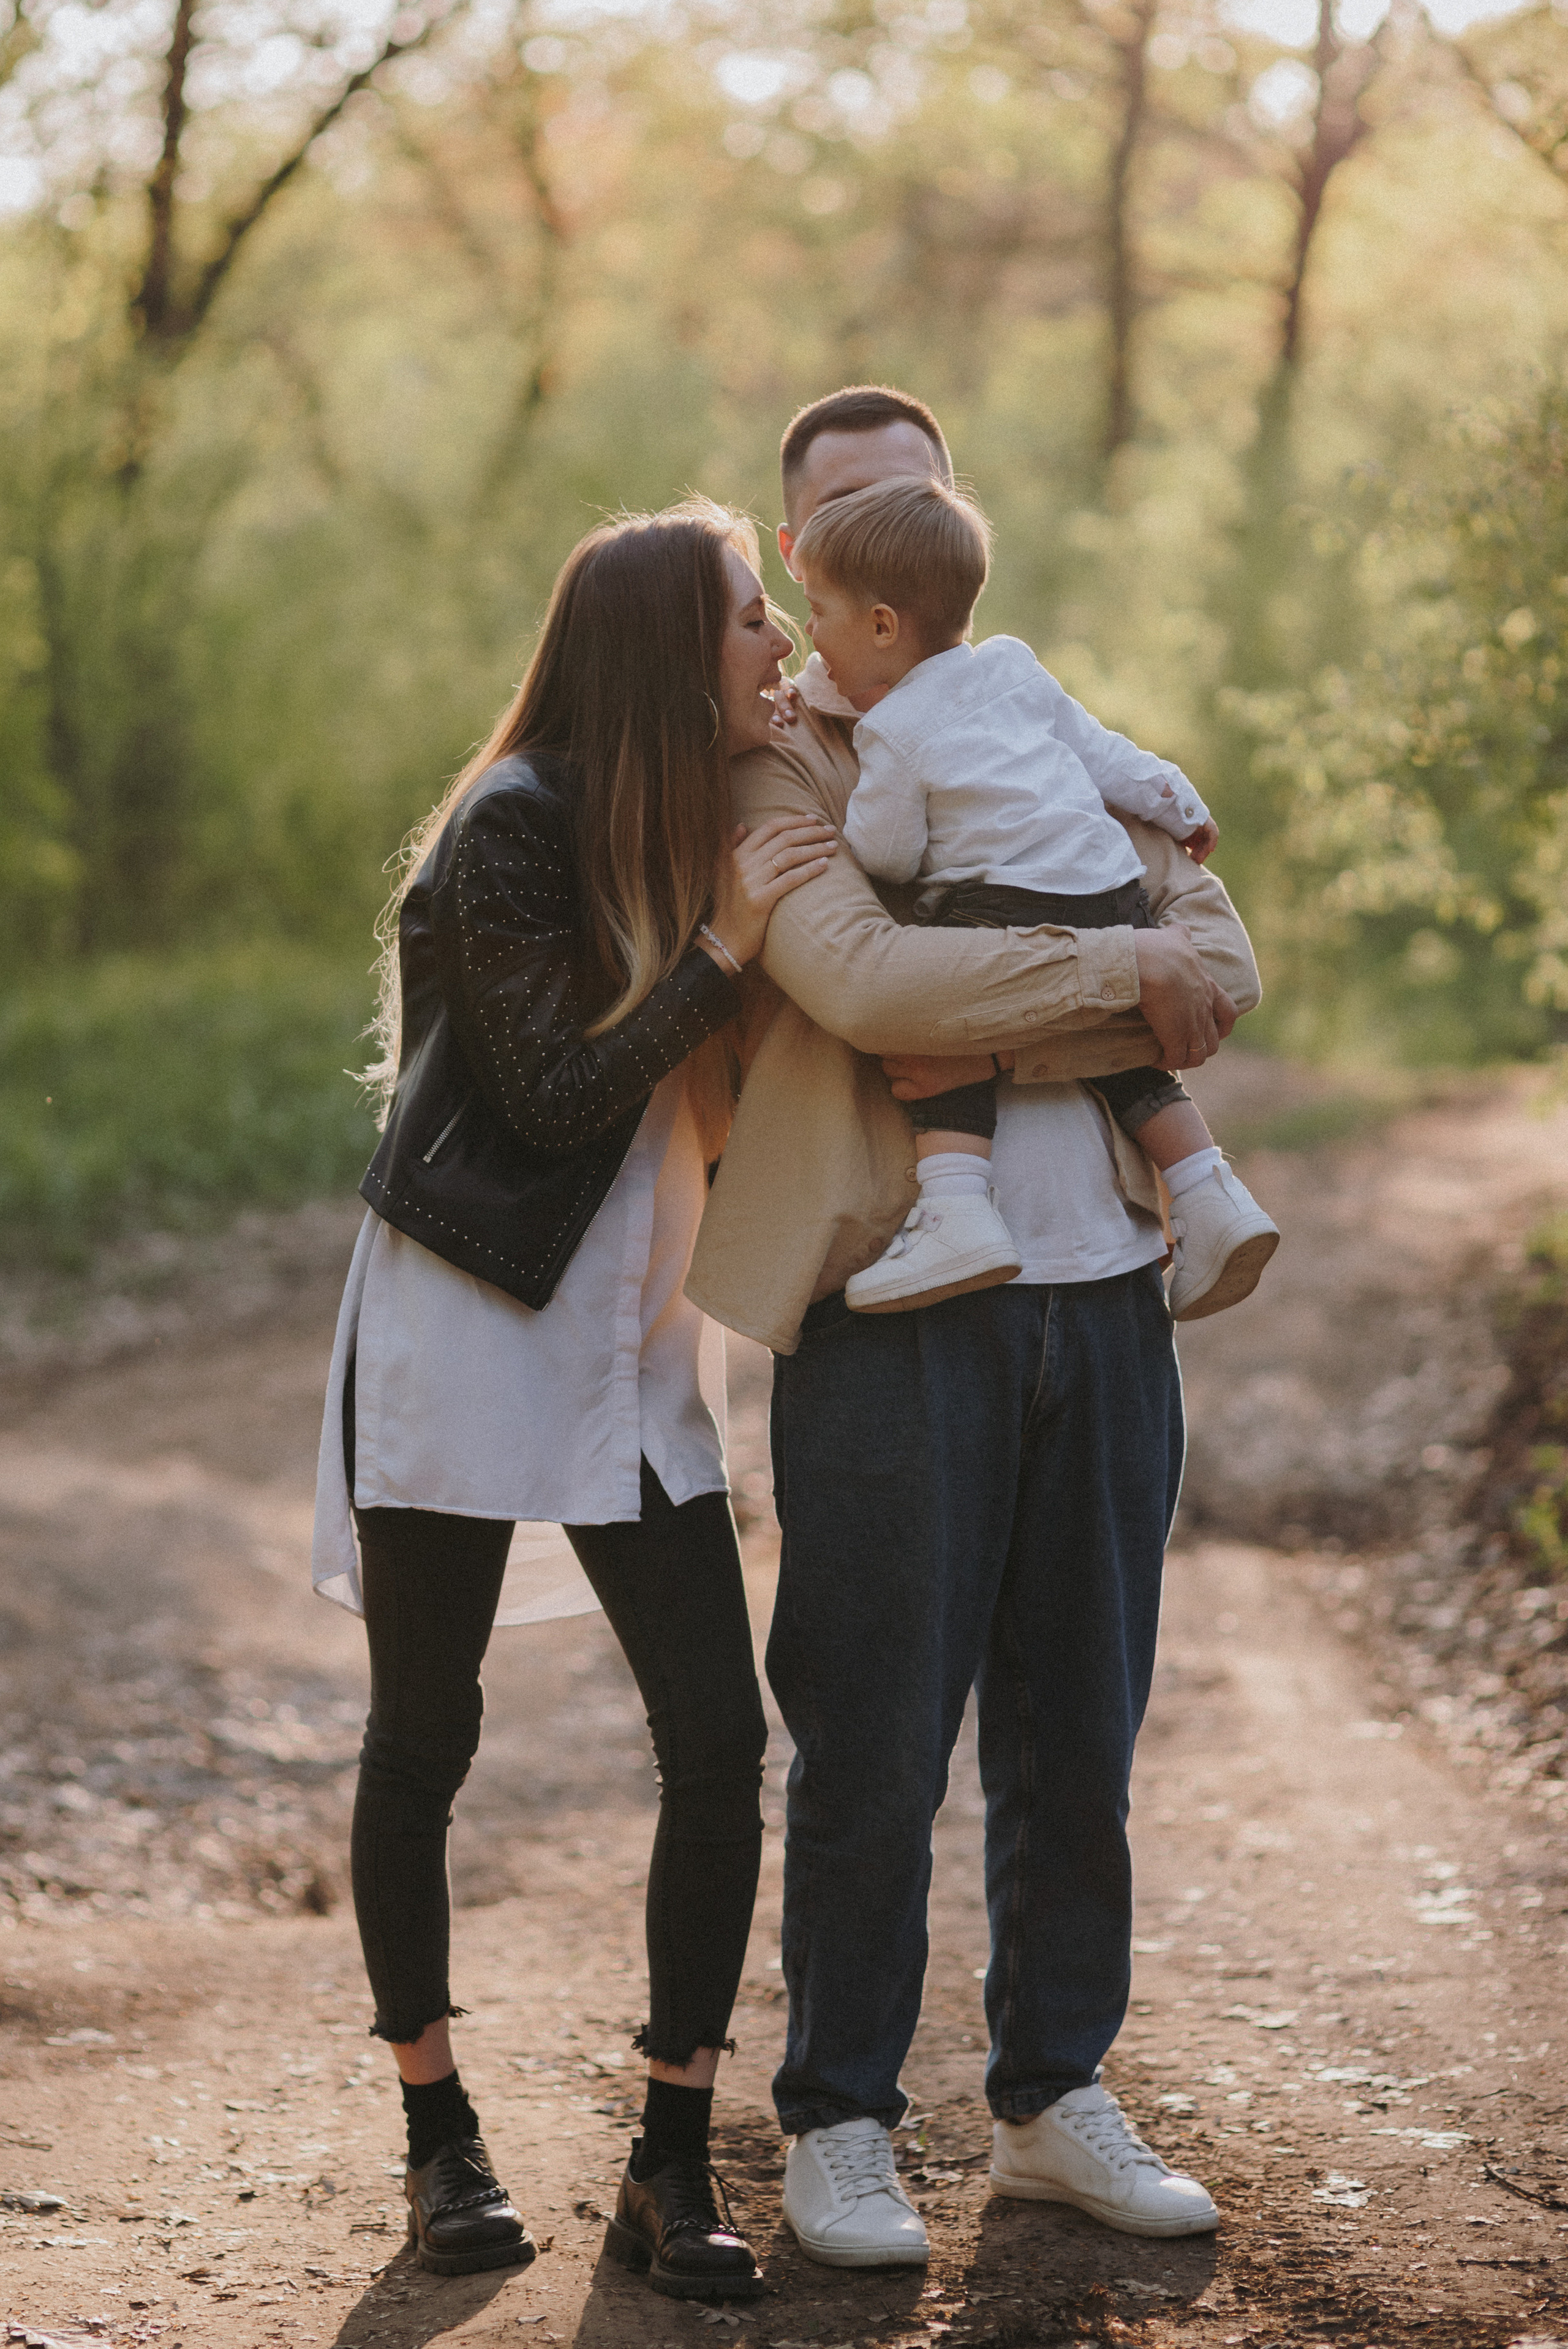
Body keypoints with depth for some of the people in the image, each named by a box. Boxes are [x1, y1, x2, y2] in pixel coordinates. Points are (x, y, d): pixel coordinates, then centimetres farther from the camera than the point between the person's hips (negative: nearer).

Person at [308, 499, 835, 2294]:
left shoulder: (696, 828, 11)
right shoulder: (513, 825, -12)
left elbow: (712, 1101, 13)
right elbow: (558, 1099, -16)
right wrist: (719, 953, -19)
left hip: (628, 1351, 7)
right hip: (462, 1334, -6)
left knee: (720, 1741, -4)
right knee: (423, 1742, 5)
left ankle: (670, 2166, 5)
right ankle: (438, 2135, 20)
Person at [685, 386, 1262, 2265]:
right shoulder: (773, 763, 2)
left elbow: (1220, 971, 3)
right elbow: (860, 981, -16)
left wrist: (1012, 1039, -13)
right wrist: (1117, 972, -11)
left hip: (1103, 1284, 5)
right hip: (895, 1299, -5)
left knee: (1078, 1729, 10)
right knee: (875, 1740, 1)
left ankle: (1054, 2102, 23)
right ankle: (839, 2126, 14)